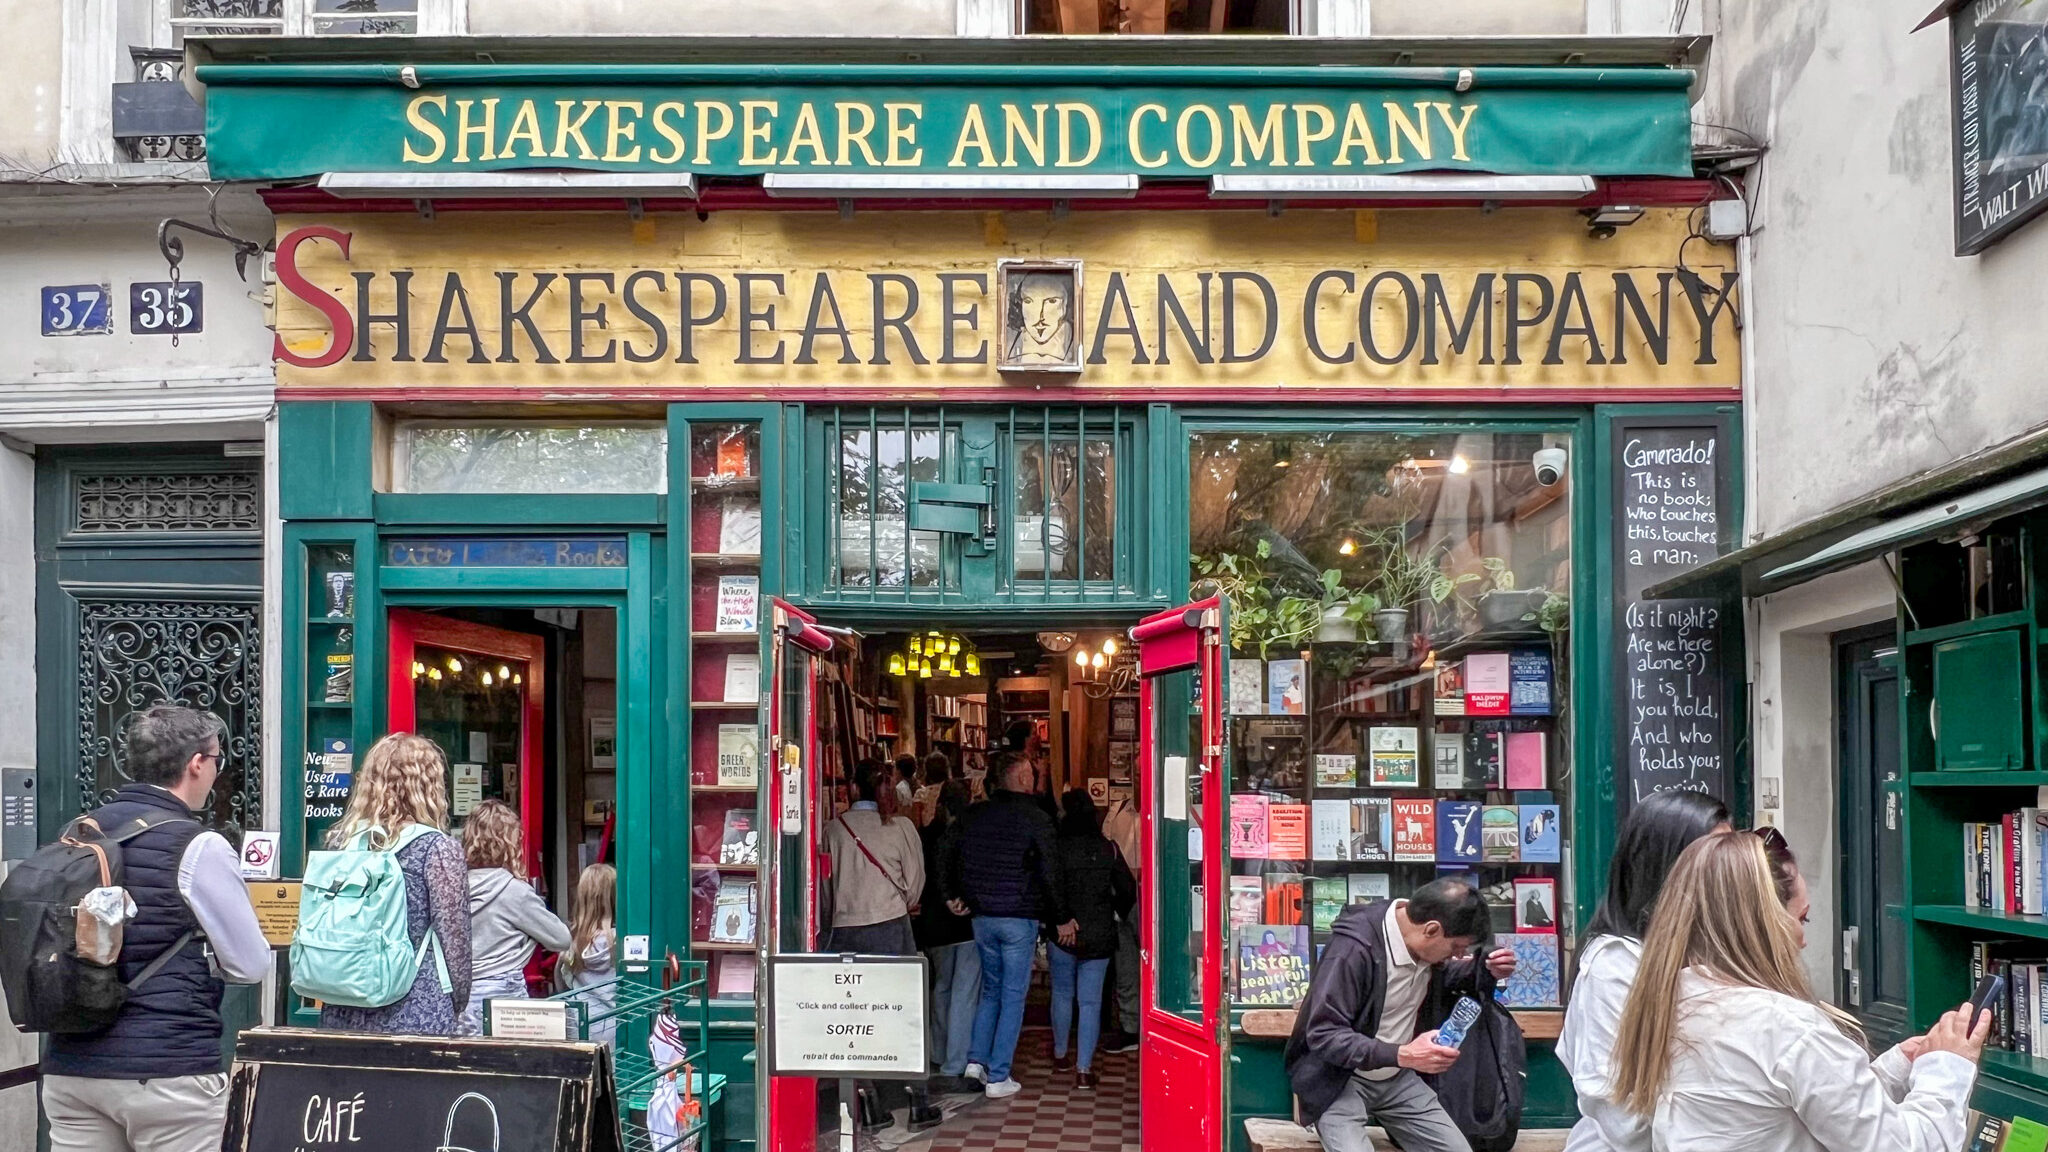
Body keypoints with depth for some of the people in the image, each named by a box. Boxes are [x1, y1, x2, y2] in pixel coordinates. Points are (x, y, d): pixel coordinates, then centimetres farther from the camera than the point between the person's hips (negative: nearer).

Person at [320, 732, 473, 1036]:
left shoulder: (340, 841, 5)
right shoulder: (438, 849, -9)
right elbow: (454, 942, -7)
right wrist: (457, 1008, 7)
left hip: (343, 1015, 5)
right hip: (418, 1018, -5)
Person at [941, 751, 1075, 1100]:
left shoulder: (974, 815, 4)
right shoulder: (1036, 819, -11)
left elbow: (948, 857, 8)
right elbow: (1049, 875, -11)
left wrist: (952, 895, 21)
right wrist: (1061, 918, 0)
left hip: (982, 917, 5)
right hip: (1020, 919, -5)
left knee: (991, 990, 20)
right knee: (1013, 996, 3)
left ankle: (976, 1060, 11)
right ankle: (998, 1078, 3)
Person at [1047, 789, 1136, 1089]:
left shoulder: (1057, 848, -11)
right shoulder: (1109, 849, -1)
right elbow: (1128, 890, 3)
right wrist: (1115, 915, 19)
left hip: (1064, 935, -1)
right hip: (1100, 937, 2)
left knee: (1062, 994, 18)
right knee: (1091, 1000, 3)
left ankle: (1060, 1055, 34)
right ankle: (1084, 1069, 1)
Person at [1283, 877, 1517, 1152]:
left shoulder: (1425, 943, -6)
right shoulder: (1354, 948, -29)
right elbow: (1323, 1035, -29)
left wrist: (1485, 971, -3)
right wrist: (1403, 1055, -37)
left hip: (1396, 1079, 7)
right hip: (1339, 1080, -7)